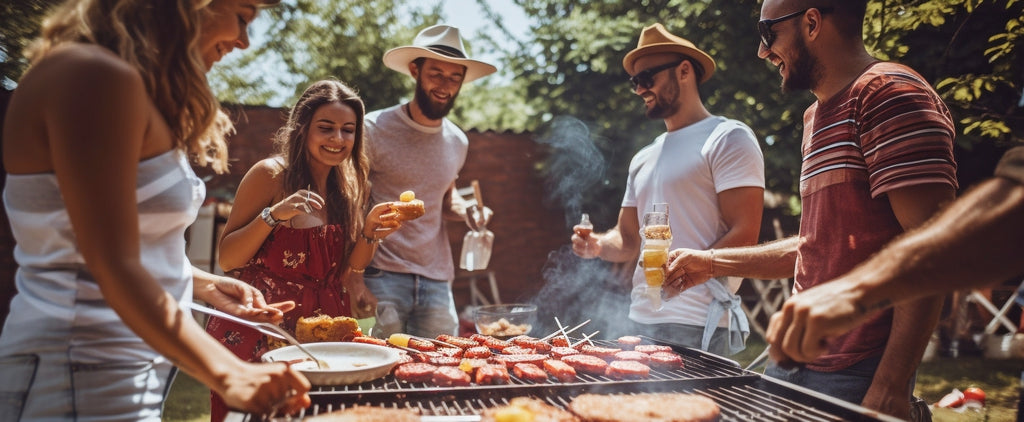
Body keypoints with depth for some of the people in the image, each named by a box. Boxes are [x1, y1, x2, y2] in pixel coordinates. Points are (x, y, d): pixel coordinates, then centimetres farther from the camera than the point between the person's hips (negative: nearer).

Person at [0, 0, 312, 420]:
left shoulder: (143, 89, 11)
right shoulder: (95, 77, -20)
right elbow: (115, 268, -23)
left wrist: (202, 284, 11)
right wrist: (228, 376, -23)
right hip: (83, 384, -10)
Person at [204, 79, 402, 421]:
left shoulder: (348, 184, 6)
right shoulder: (271, 174, -11)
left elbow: (350, 268, 9)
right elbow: (227, 260, -13)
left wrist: (370, 230, -8)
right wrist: (273, 215, -25)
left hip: (324, 330, 5)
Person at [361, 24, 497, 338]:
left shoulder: (457, 142, 10)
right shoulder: (375, 129, -7)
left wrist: (466, 212, 3)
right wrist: (354, 282, -18)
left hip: (438, 281, 5)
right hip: (383, 276, -5)